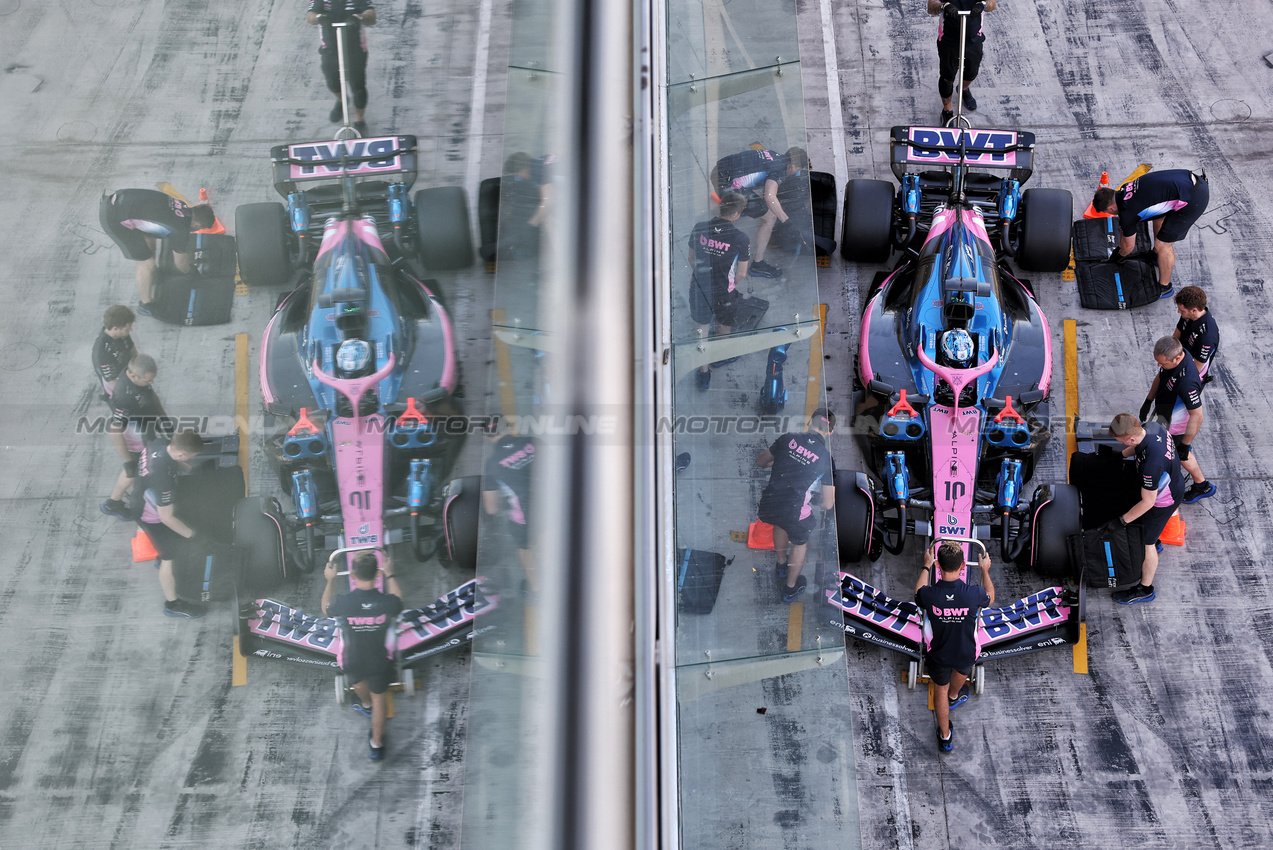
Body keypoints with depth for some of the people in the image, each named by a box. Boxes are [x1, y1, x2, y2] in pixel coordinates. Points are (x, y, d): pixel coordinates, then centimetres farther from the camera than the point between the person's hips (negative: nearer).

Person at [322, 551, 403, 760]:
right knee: (378, 697, 25)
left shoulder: (343, 603, -31)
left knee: (357, 681, 36)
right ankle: (376, 745, 39)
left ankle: (366, 705, 67)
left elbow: (326, 609, -4)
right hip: (380, 661, 0)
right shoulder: (386, 602, -30)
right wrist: (390, 575, 6)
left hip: (352, 661, 0)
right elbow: (398, 605, -1)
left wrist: (330, 580, 7)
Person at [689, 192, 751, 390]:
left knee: (703, 328, 21)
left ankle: (704, 373, 28)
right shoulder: (741, 239, -20)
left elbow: (691, 259, 3)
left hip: (699, 289, 3)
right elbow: (741, 274, -11)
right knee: (724, 328, 27)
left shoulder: (699, 229, -11)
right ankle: (719, 356, 53)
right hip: (724, 292, -3)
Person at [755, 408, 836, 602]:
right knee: (800, 542, 30)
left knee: (781, 522, 39)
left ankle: (781, 564, 61)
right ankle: (790, 589, 48)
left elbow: (760, 461, 20)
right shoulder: (827, 458, -3)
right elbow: (828, 505, 1)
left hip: (768, 505, 3)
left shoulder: (787, 439, 2)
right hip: (796, 514, -3)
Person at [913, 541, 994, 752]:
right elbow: (990, 599, -3)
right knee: (962, 671, 37)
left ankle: (945, 737, 40)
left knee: (941, 689, 26)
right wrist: (985, 570, 8)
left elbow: (918, 594, -1)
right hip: (966, 653, 1)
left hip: (939, 655, -1)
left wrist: (926, 566, 9)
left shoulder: (929, 594, -30)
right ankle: (955, 696, 68)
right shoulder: (973, 593, -31)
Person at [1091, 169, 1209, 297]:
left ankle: (1164, 288, 22)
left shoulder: (1127, 212, -13)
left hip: (1193, 200, -9)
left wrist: (1120, 255, 29)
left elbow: (1129, 246, 7)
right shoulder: (1125, 189, 11)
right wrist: (1120, 246, 43)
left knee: (1162, 245, 3)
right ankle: (1157, 254, 52)